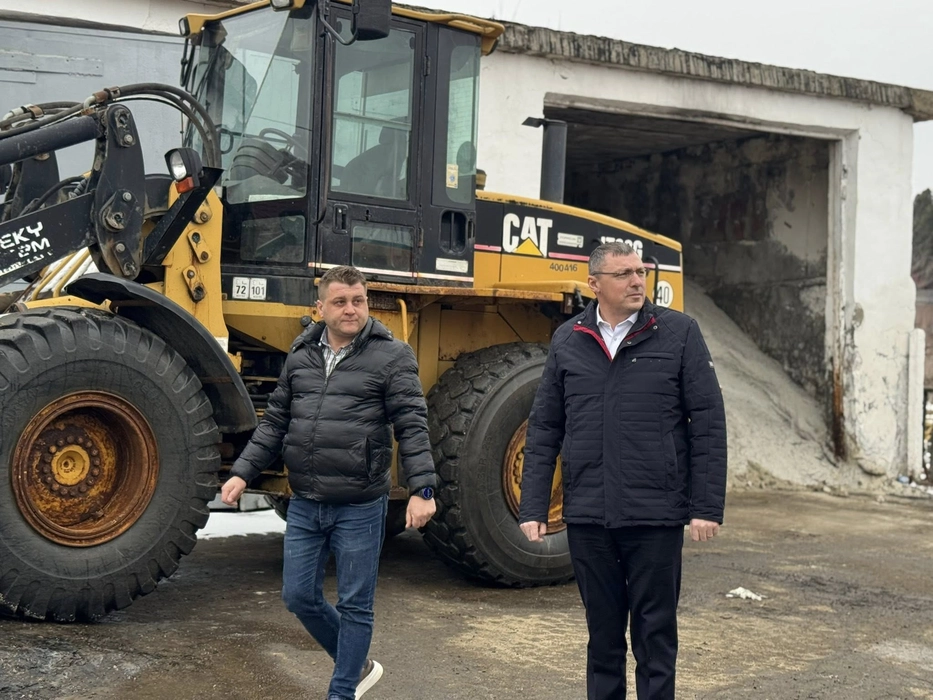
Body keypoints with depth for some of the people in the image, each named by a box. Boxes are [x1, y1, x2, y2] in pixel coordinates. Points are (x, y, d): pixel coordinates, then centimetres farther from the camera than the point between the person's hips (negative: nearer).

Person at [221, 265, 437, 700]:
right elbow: (274, 424, 14)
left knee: (354, 606, 5)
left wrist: (420, 489, -19)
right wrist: (242, 473, 7)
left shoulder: (391, 357, -6)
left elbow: (412, 427, -10)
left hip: (360, 507, -5)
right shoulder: (300, 357, 9)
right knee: (298, 596, 12)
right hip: (305, 505, 5)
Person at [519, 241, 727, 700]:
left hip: (656, 516, -2)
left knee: (655, 636, 7)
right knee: (603, 636, 14)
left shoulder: (679, 333, -1)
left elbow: (709, 424, -2)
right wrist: (532, 508, 4)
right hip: (587, 517, 2)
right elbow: (544, 429, 8)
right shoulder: (567, 341, 6)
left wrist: (707, 507, -7)